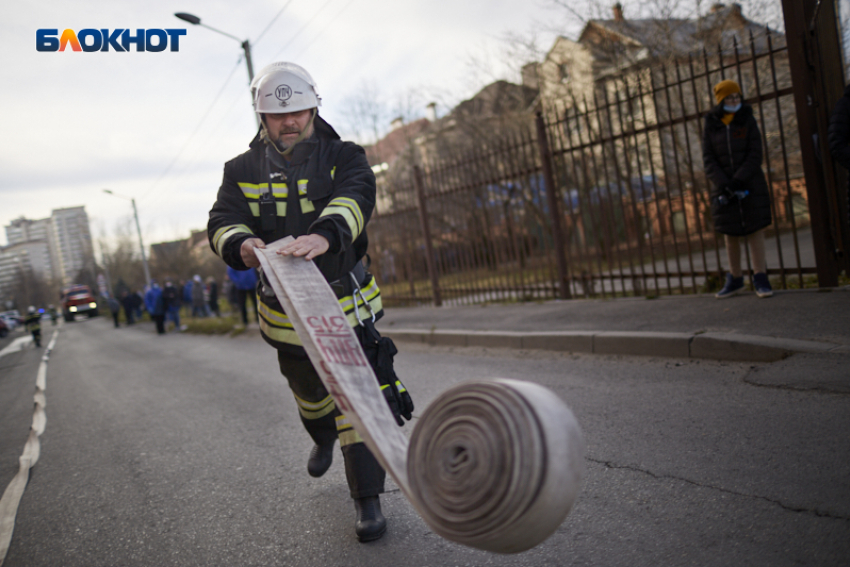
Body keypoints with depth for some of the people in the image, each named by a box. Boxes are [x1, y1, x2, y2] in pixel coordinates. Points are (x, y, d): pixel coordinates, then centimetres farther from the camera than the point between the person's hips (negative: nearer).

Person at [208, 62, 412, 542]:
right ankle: (324, 439, 57)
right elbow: (222, 222, -12)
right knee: (309, 393, 24)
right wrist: (241, 244, -37)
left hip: (346, 303, -3)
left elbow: (354, 199, -28)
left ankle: (368, 498, 6)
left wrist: (324, 234, -51)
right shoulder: (244, 170, -1)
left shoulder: (344, 158, -8)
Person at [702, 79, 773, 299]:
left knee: (755, 229, -4)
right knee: (730, 233, 6)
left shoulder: (747, 120, 2)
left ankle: (760, 278, 0)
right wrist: (723, 184, -15)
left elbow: (755, 155, -5)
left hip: (751, 185, -1)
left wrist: (738, 180, -17)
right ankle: (735, 280, 16)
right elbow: (708, 159, -2)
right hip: (724, 188, 1)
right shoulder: (711, 126, 3)